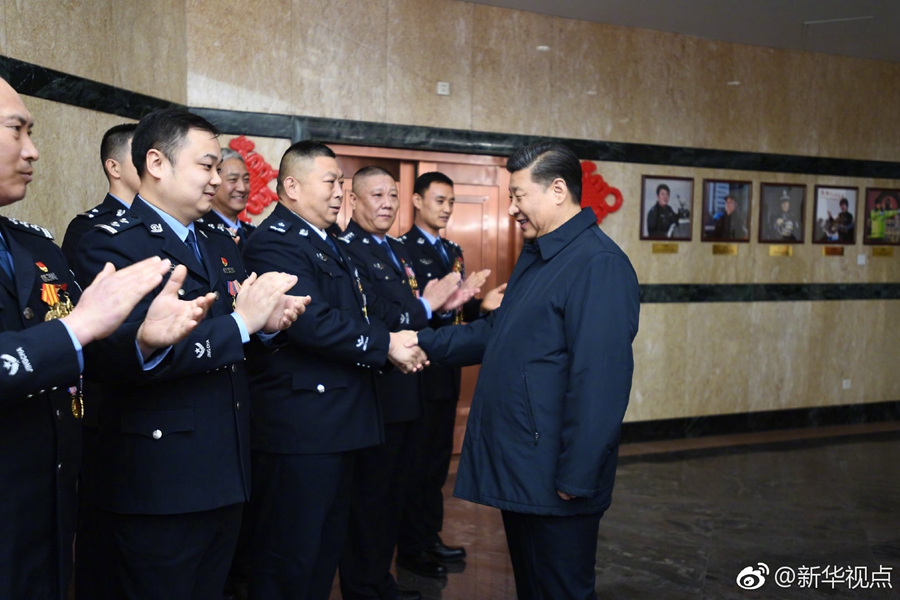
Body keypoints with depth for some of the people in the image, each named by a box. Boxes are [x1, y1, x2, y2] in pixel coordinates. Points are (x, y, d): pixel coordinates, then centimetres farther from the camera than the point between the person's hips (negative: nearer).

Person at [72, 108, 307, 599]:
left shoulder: (220, 246, 15)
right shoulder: (110, 245, -12)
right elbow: (132, 356, -26)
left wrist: (269, 321, -8)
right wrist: (240, 323, -23)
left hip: (225, 476, 8)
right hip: (157, 485, -8)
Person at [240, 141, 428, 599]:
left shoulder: (328, 244, 19)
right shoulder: (274, 242, -14)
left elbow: (367, 310, 17)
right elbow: (312, 321, -26)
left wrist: (403, 337, -3)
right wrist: (386, 344, -17)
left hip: (338, 422, 10)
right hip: (299, 426, -10)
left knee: (327, 547, 20)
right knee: (288, 559, 0)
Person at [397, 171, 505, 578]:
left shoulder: (453, 251, 14)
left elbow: (459, 307, 11)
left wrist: (482, 304, -8)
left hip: (446, 369, 8)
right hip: (417, 371, -8)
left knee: (438, 457, 16)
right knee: (415, 460, 2)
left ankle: (431, 537, 28)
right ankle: (411, 549, 14)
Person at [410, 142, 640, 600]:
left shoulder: (599, 264, -19)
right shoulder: (535, 255, 12)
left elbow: (599, 382, -23)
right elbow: (496, 332, 18)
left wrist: (575, 478, -22)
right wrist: (424, 342, 8)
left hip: (553, 477, -9)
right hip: (517, 465, 9)